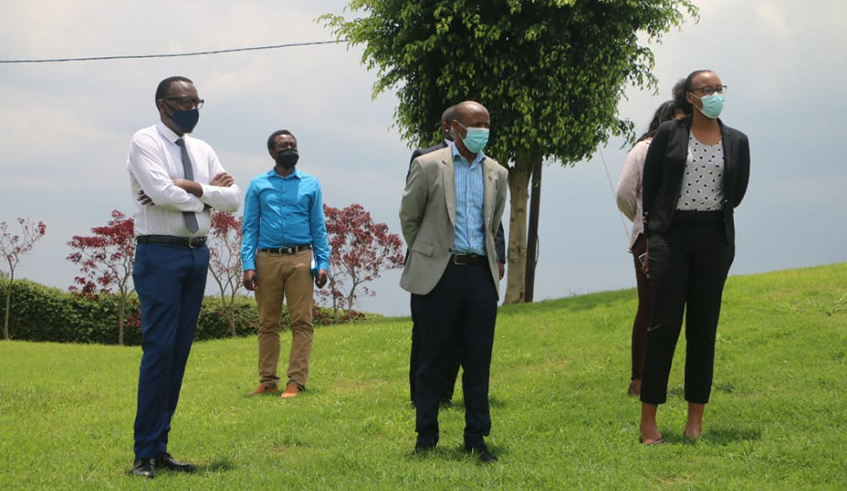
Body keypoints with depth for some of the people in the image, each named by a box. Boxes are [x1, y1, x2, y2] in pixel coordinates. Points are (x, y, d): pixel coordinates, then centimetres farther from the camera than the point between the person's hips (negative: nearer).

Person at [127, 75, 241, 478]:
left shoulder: (201, 150, 15)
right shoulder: (145, 142, -4)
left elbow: (233, 198, 4)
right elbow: (163, 193, -19)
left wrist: (190, 187, -10)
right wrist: (207, 192, -4)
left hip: (197, 254, 7)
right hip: (160, 254, -7)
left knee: (180, 352, 5)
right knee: (159, 348, -11)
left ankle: (160, 447, 10)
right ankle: (145, 454, -7)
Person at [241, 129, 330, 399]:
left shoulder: (310, 184, 11)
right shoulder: (258, 185, 11)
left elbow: (318, 227, 10)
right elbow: (250, 227, 8)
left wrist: (323, 263, 0)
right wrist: (248, 265, -3)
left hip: (300, 259, 0)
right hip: (267, 259, 1)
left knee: (302, 322, -6)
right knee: (268, 324, 5)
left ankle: (296, 381, -4)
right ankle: (267, 380, 11)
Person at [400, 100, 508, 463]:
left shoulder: (497, 174, 10)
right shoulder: (428, 166, -2)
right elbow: (408, 218, 7)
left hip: (481, 273, 3)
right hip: (438, 274, -3)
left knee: (478, 360, 4)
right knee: (433, 359, 3)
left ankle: (476, 438, 11)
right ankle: (425, 438, 12)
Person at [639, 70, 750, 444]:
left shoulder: (737, 142, 8)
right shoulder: (669, 134, 1)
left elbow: (737, 192, 14)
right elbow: (650, 185, 3)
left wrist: (713, 218, 10)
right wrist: (652, 237, 3)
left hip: (714, 239, 3)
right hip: (671, 237, -2)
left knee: (703, 328, 4)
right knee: (664, 324, -6)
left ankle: (696, 420, 10)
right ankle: (648, 420, -1)